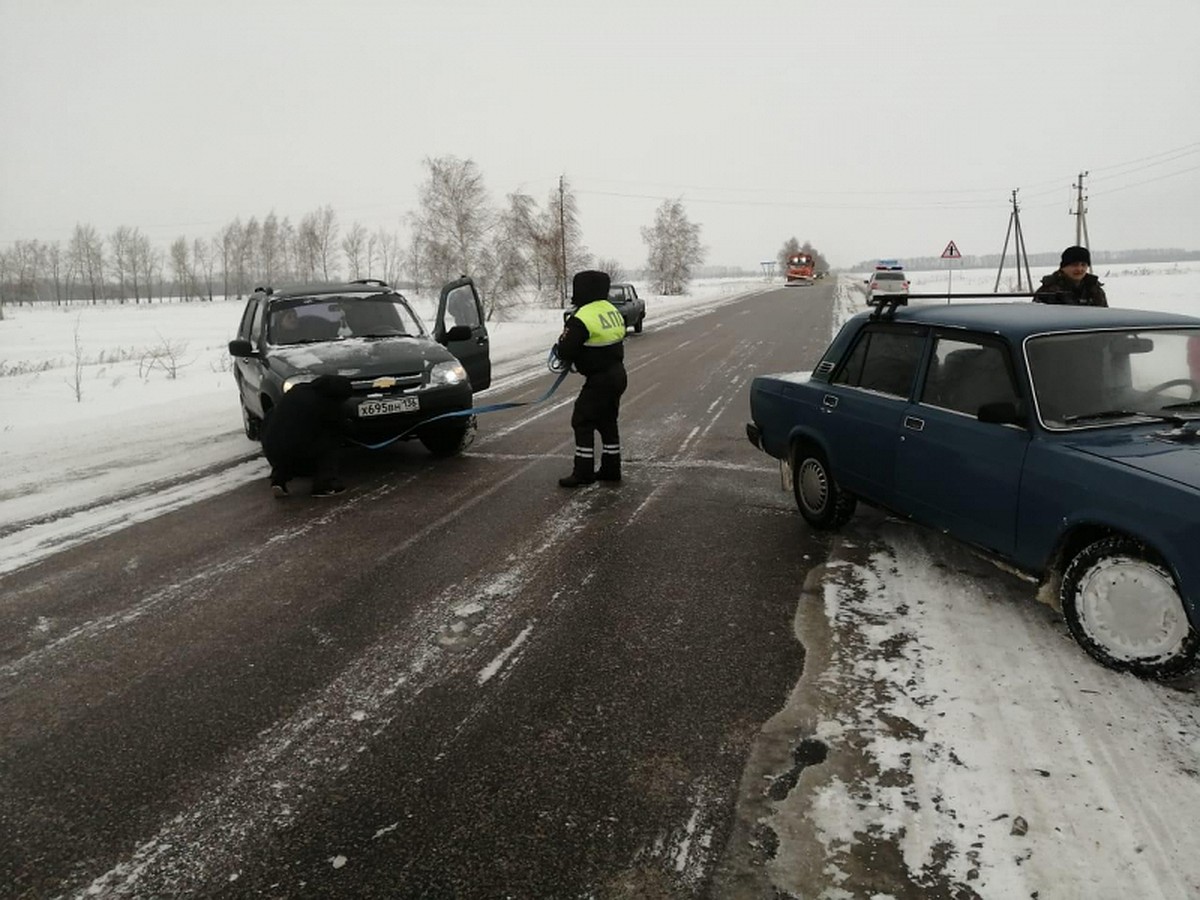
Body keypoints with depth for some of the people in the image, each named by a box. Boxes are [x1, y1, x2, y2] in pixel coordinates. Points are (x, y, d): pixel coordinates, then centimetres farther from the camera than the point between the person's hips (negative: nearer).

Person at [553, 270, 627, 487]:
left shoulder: (582, 318, -19)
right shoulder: (613, 311, 8)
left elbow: (565, 350, -20)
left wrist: (559, 350, 6)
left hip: (599, 379, -9)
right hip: (617, 375, 9)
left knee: (583, 422, 1)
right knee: (607, 421, 18)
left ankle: (583, 472, 3)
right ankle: (611, 469, 24)